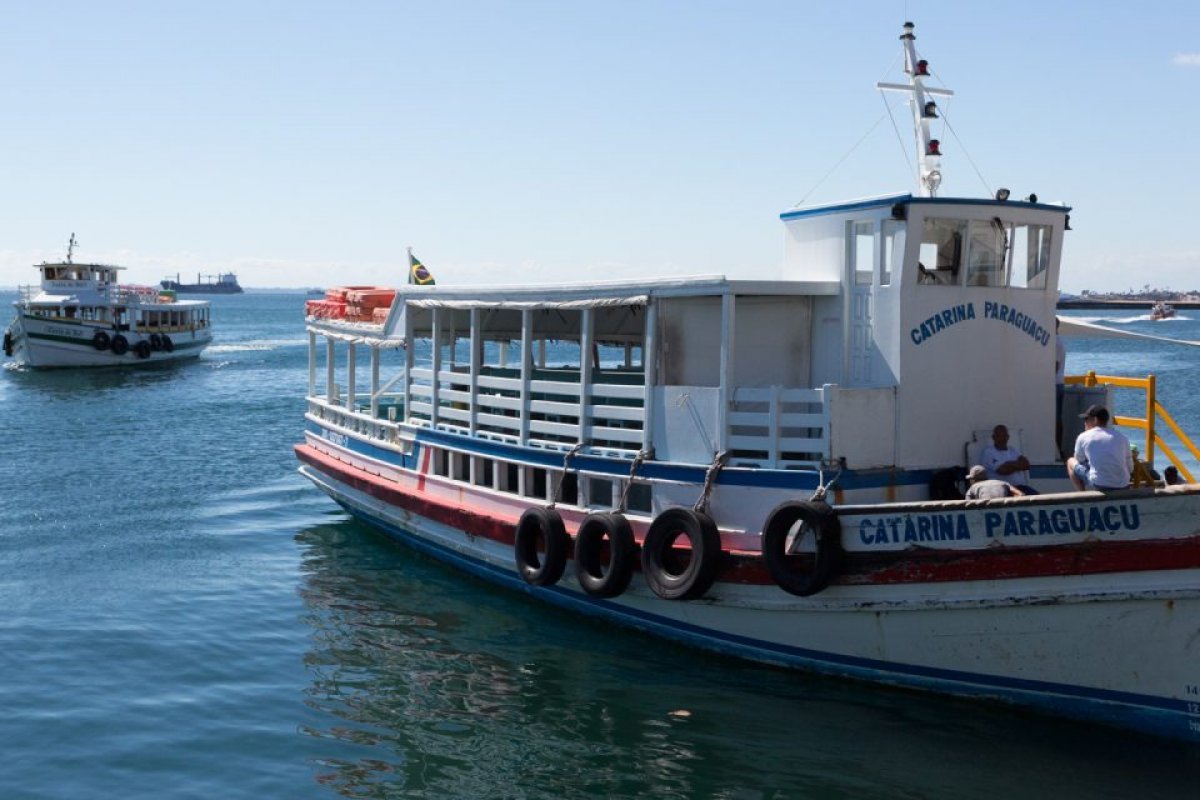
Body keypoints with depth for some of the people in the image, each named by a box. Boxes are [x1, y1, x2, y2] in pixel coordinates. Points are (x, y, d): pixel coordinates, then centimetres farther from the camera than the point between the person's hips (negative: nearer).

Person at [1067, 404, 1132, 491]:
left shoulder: (1083, 437, 3)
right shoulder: (1121, 437, 12)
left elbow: (1079, 461, 18)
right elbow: (1130, 469, 16)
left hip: (1098, 486, -4)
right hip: (1122, 488, 4)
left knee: (1071, 462, 21)